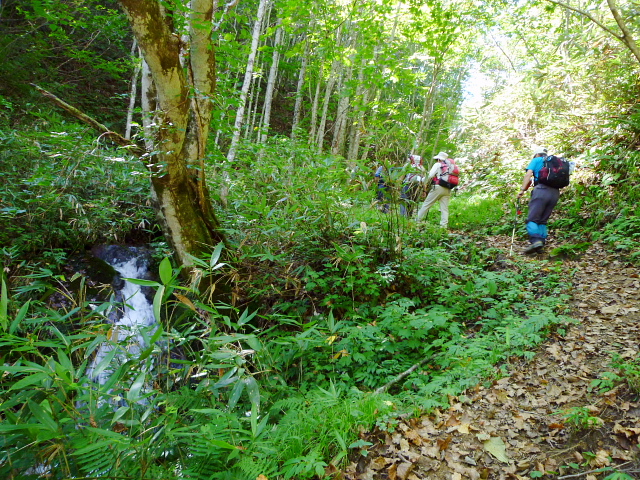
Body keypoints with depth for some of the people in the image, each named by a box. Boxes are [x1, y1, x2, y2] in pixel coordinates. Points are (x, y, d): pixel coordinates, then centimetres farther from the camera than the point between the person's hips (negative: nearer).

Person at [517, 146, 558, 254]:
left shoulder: (536, 160, 14)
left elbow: (528, 174, 0)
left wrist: (522, 190, -6)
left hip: (542, 189, -6)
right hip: (555, 193, 6)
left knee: (532, 218, -11)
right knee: (543, 220, 12)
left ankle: (536, 240, -31)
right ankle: (542, 242, 2)